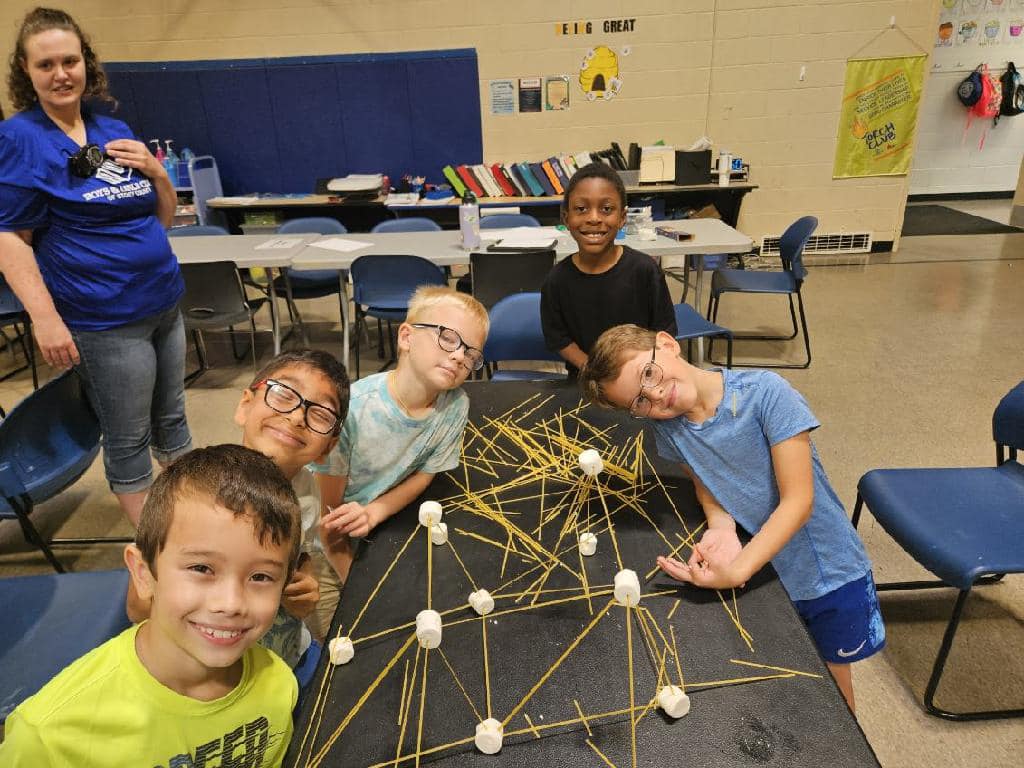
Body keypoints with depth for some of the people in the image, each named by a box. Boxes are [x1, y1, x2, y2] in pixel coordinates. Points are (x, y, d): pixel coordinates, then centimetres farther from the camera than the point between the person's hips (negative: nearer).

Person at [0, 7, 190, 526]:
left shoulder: (114, 132, 10)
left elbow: (163, 217, 15)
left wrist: (156, 169, -3)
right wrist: (45, 318, -18)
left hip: (166, 304, 6)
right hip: (106, 322, -6)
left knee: (171, 419, 17)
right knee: (129, 442, 5)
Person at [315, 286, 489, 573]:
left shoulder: (455, 406, -17)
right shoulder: (351, 409, -28)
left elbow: (425, 473, -3)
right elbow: (328, 512, -17)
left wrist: (374, 512, -18)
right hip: (343, 537, -3)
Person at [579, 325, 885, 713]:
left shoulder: (765, 392, -28)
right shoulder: (667, 428, -14)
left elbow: (798, 500, -26)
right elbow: (706, 484, -2)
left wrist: (736, 571, -36)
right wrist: (721, 528, -25)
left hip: (829, 575, -2)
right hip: (762, 579, 3)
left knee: (832, 682, 20)